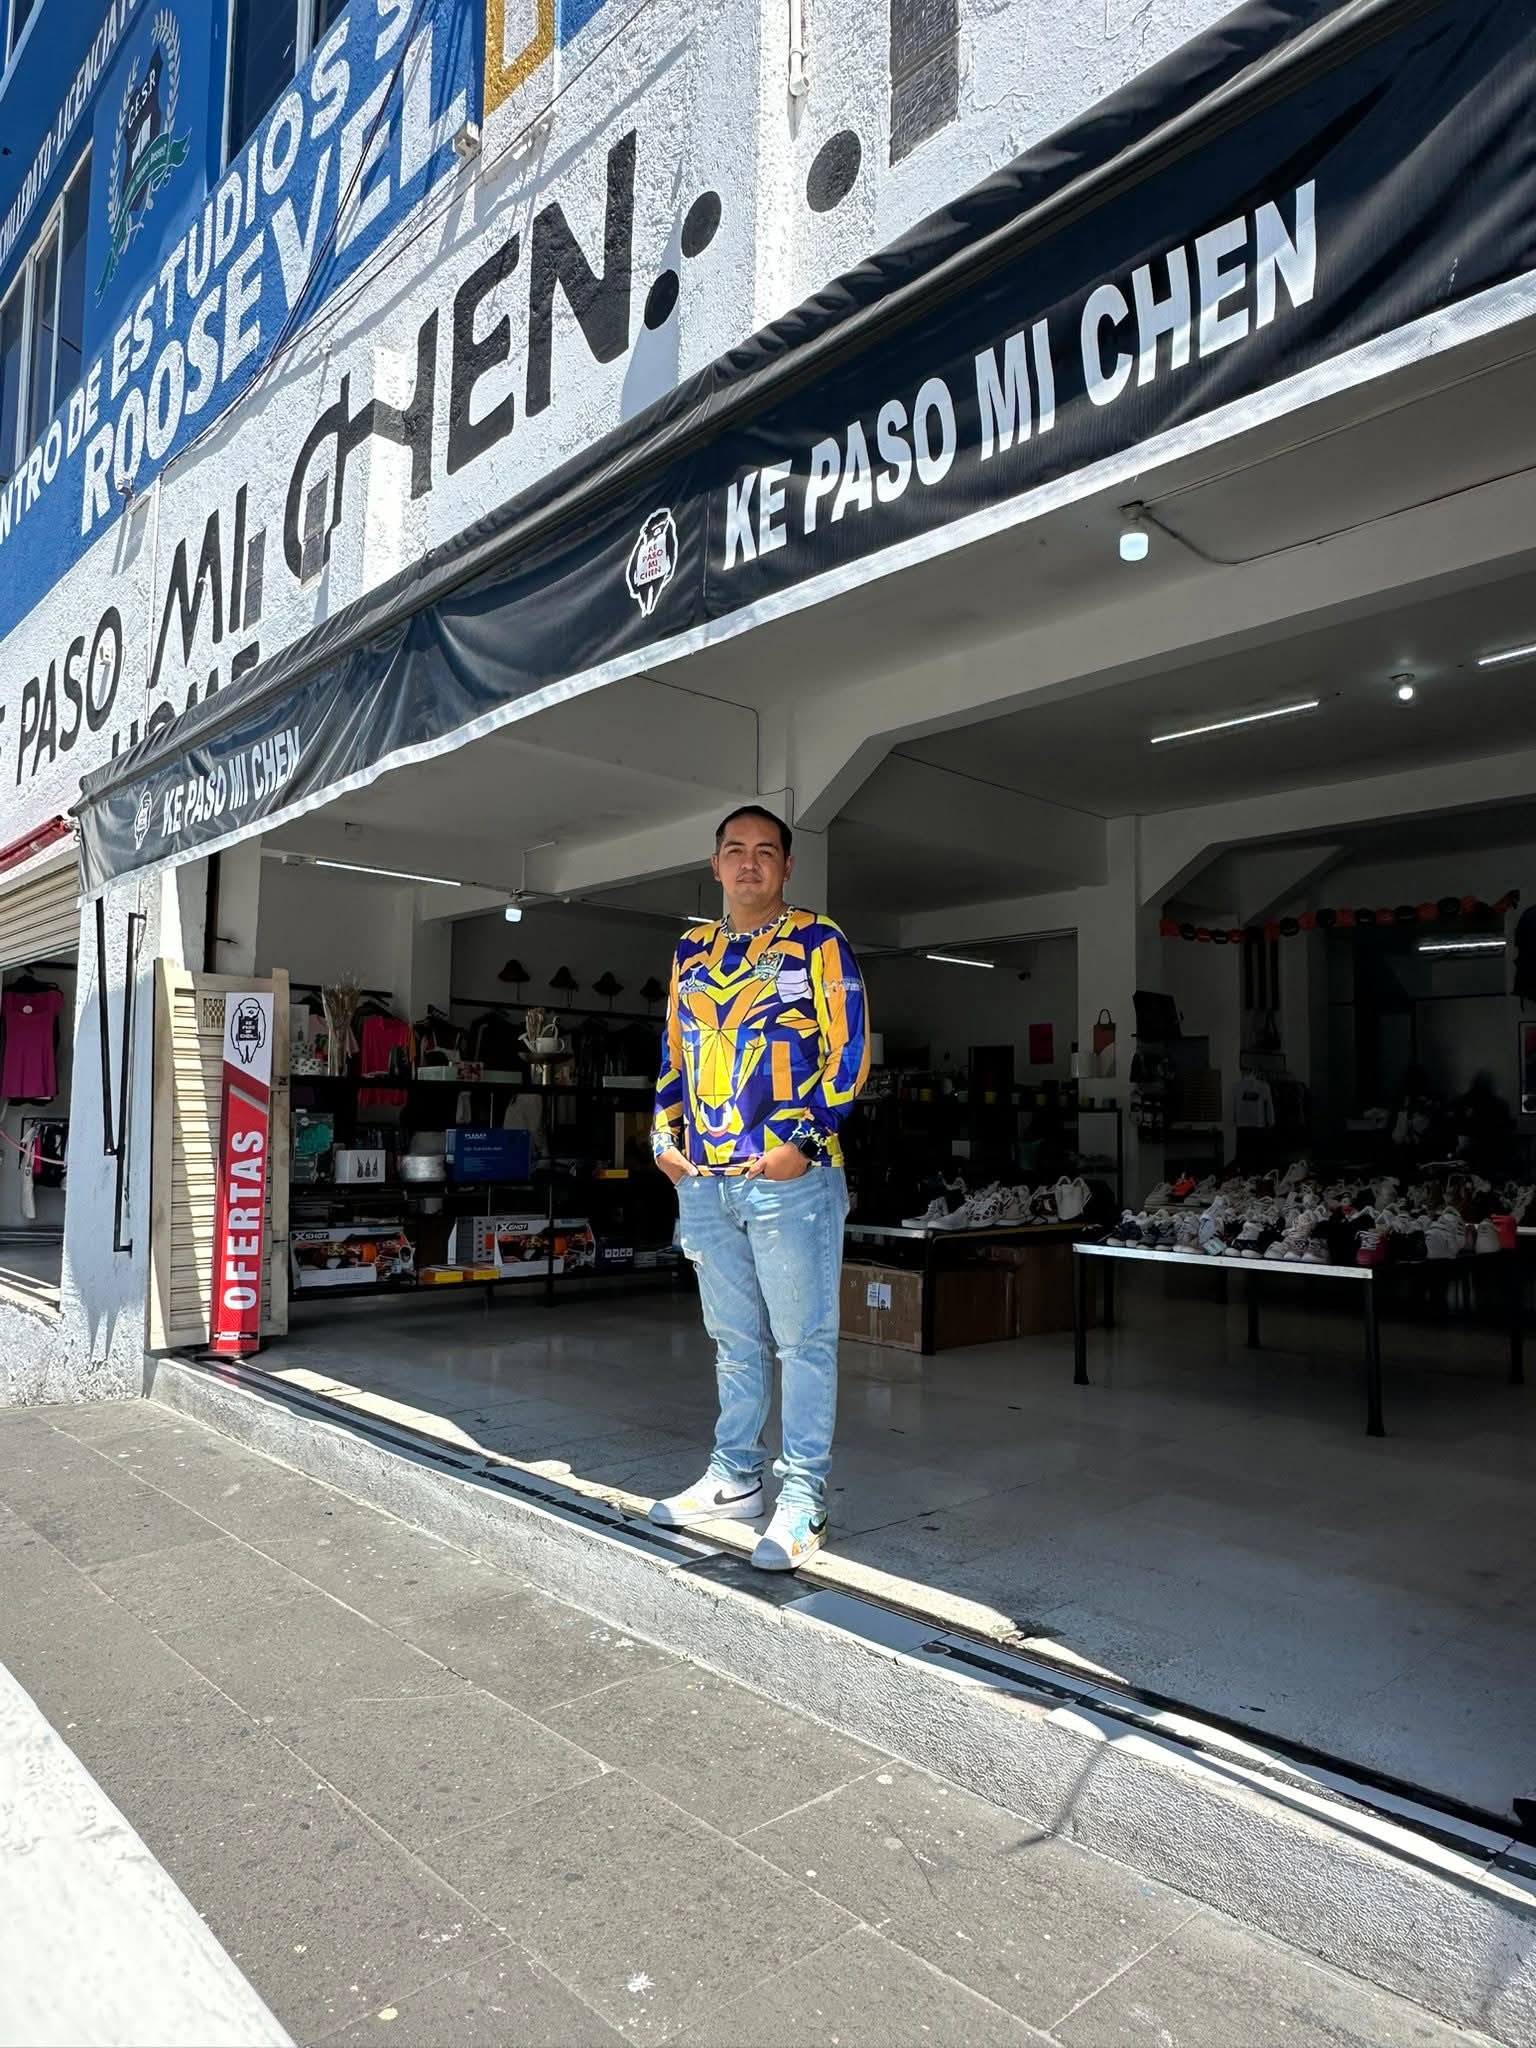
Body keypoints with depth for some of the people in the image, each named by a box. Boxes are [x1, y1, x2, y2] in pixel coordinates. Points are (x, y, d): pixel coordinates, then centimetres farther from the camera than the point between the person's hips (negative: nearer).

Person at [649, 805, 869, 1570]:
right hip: (703, 1181, 6)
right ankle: (735, 1477, 27)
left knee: (803, 1341, 1)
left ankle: (803, 1497, 9)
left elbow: (849, 1050, -7)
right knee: (734, 1341, 16)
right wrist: (665, 1136, 9)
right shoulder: (692, 951, 16)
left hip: (789, 1176, -5)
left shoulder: (817, 942, -1)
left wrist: (803, 1140, -16)